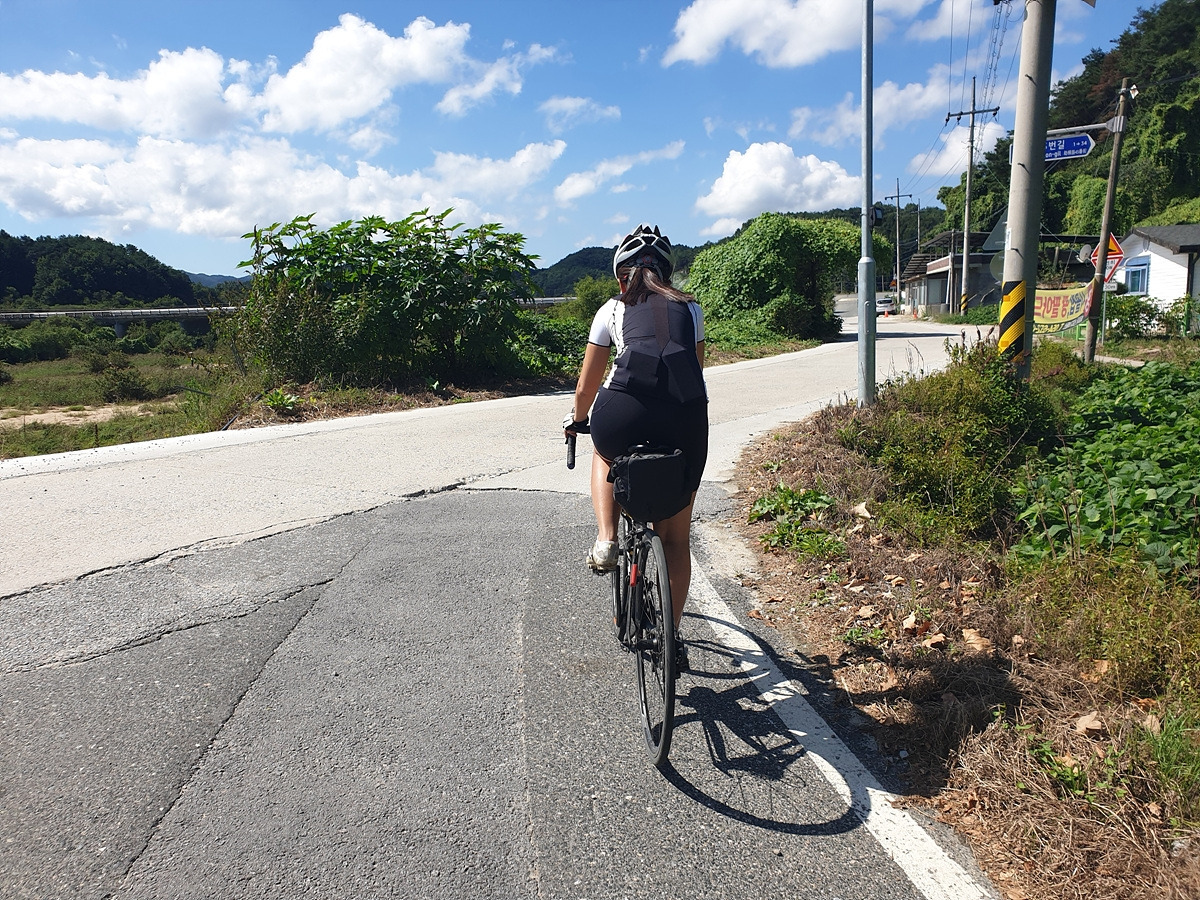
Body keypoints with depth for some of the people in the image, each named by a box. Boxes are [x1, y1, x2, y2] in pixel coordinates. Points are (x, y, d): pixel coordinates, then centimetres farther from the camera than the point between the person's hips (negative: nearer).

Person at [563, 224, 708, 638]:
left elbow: (586, 386, 19)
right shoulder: (690, 309, 22)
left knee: (605, 453, 37)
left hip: (625, 417, -1)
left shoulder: (612, 310, 17)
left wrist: (576, 420, 38)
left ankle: (606, 540, 19)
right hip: (685, 423, 2)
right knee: (676, 537, 17)